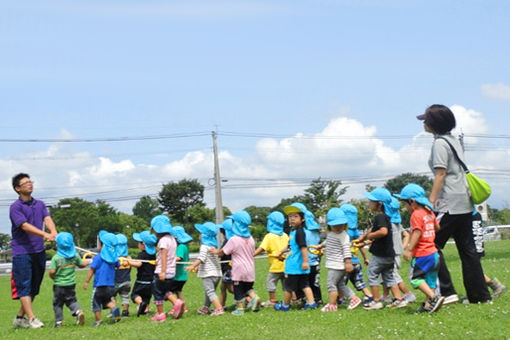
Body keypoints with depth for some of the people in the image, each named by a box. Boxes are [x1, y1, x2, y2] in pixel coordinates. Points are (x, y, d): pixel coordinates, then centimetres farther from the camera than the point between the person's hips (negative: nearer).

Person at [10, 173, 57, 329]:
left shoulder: (40, 204, 13)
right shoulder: (15, 207, -6)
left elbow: (47, 219, -3)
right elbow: (25, 226, -18)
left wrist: (54, 232, -25)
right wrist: (45, 234, -31)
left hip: (39, 251, 6)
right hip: (22, 251, -6)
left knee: (34, 287, 9)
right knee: (24, 285, -9)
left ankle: (20, 317, 19)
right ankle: (31, 319, -14)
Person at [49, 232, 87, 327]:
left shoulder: (56, 258, -15)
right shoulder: (75, 256, -2)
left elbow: (52, 271, -18)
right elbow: (82, 265, 12)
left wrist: (53, 277, 4)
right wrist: (88, 262, 34)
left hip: (59, 285, -3)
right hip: (71, 284, 3)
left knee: (57, 303, 9)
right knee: (71, 300, 15)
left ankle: (58, 321, 10)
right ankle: (78, 311, -11)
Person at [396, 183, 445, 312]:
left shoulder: (416, 215, -14)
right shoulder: (429, 213, 12)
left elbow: (417, 233, -22)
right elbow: (437, 227, 23)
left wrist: (409, 250, -24)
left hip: (421, 254, -9)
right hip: (433, 253, 9)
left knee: (416, 278, -2)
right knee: (431, 280, 11)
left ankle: (434, 297, -14)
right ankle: (428, 305, 11)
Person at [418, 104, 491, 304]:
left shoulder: (440, 143, -10)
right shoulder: (454, 141, 17)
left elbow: (440, 175, -16)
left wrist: (431, 202, -18)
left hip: (449, 204, -9)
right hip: (465, 203, 9)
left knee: (432, 245, -5)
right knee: (467, 249, 10)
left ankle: (447, 292, -11)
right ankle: (480, 295, 10)